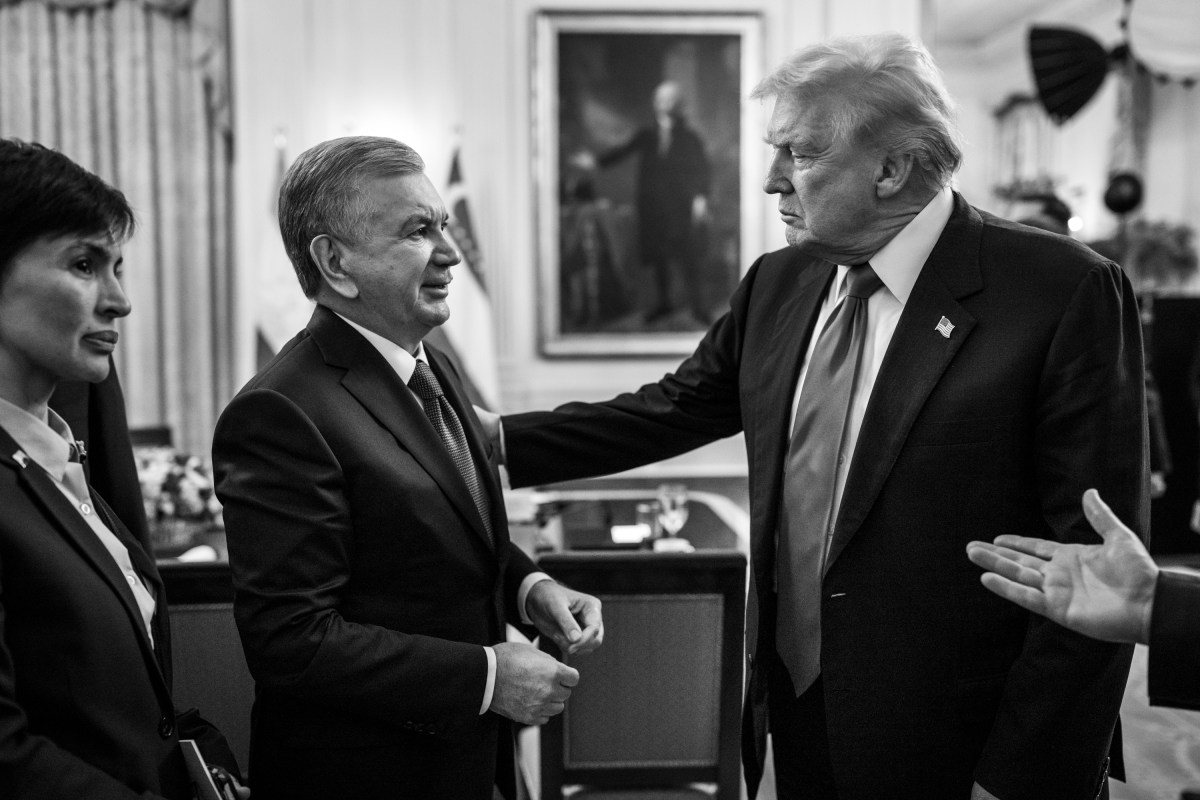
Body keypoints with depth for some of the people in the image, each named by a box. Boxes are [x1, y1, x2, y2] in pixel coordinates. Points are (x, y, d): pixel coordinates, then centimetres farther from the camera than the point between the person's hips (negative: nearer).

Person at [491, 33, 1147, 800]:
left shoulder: (1066, 293, -16)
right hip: (798, 713, 6)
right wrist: (494, 441, 2)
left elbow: (1095, 563, -15)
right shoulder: (779, 282, 3)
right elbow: (668, 412, 10)